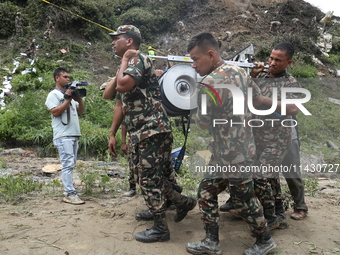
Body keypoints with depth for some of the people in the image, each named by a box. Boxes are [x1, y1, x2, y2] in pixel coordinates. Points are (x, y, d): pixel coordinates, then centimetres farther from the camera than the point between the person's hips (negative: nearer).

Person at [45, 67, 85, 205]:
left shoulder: (70, 93, 23)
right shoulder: (54, 94, 0)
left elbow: (80, 111, 21)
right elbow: (55, 112, -13)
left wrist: (79, 99, 4)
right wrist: (68, 99, -11)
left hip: (74, 135, 8)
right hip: (63, 135, -8)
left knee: (70, 165, 7)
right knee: (68, 164, -13)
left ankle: (69, 193, 11)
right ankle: (70, 194, -13)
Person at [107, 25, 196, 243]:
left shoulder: (139, 59, -9)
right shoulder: (127, 67, 21)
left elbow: (122, 86, -26)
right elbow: (120, 104, 21)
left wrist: (124, 60, -8)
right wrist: (113, 134, 18)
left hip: (153, 130, -10)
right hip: (140, 133, 10)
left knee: (149, 180, -2)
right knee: (151, 177, 17)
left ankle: (160, 228, 12)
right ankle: (183, 202, 33)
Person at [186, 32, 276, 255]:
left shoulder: (210, 82, -24)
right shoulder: (239, 70, 3)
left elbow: (203, 123, -14)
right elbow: (259, 99, 15)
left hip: (232, 156, -9)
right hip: (234, 151, 9)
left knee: (245, 200, 11)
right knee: (206, 193, 14)